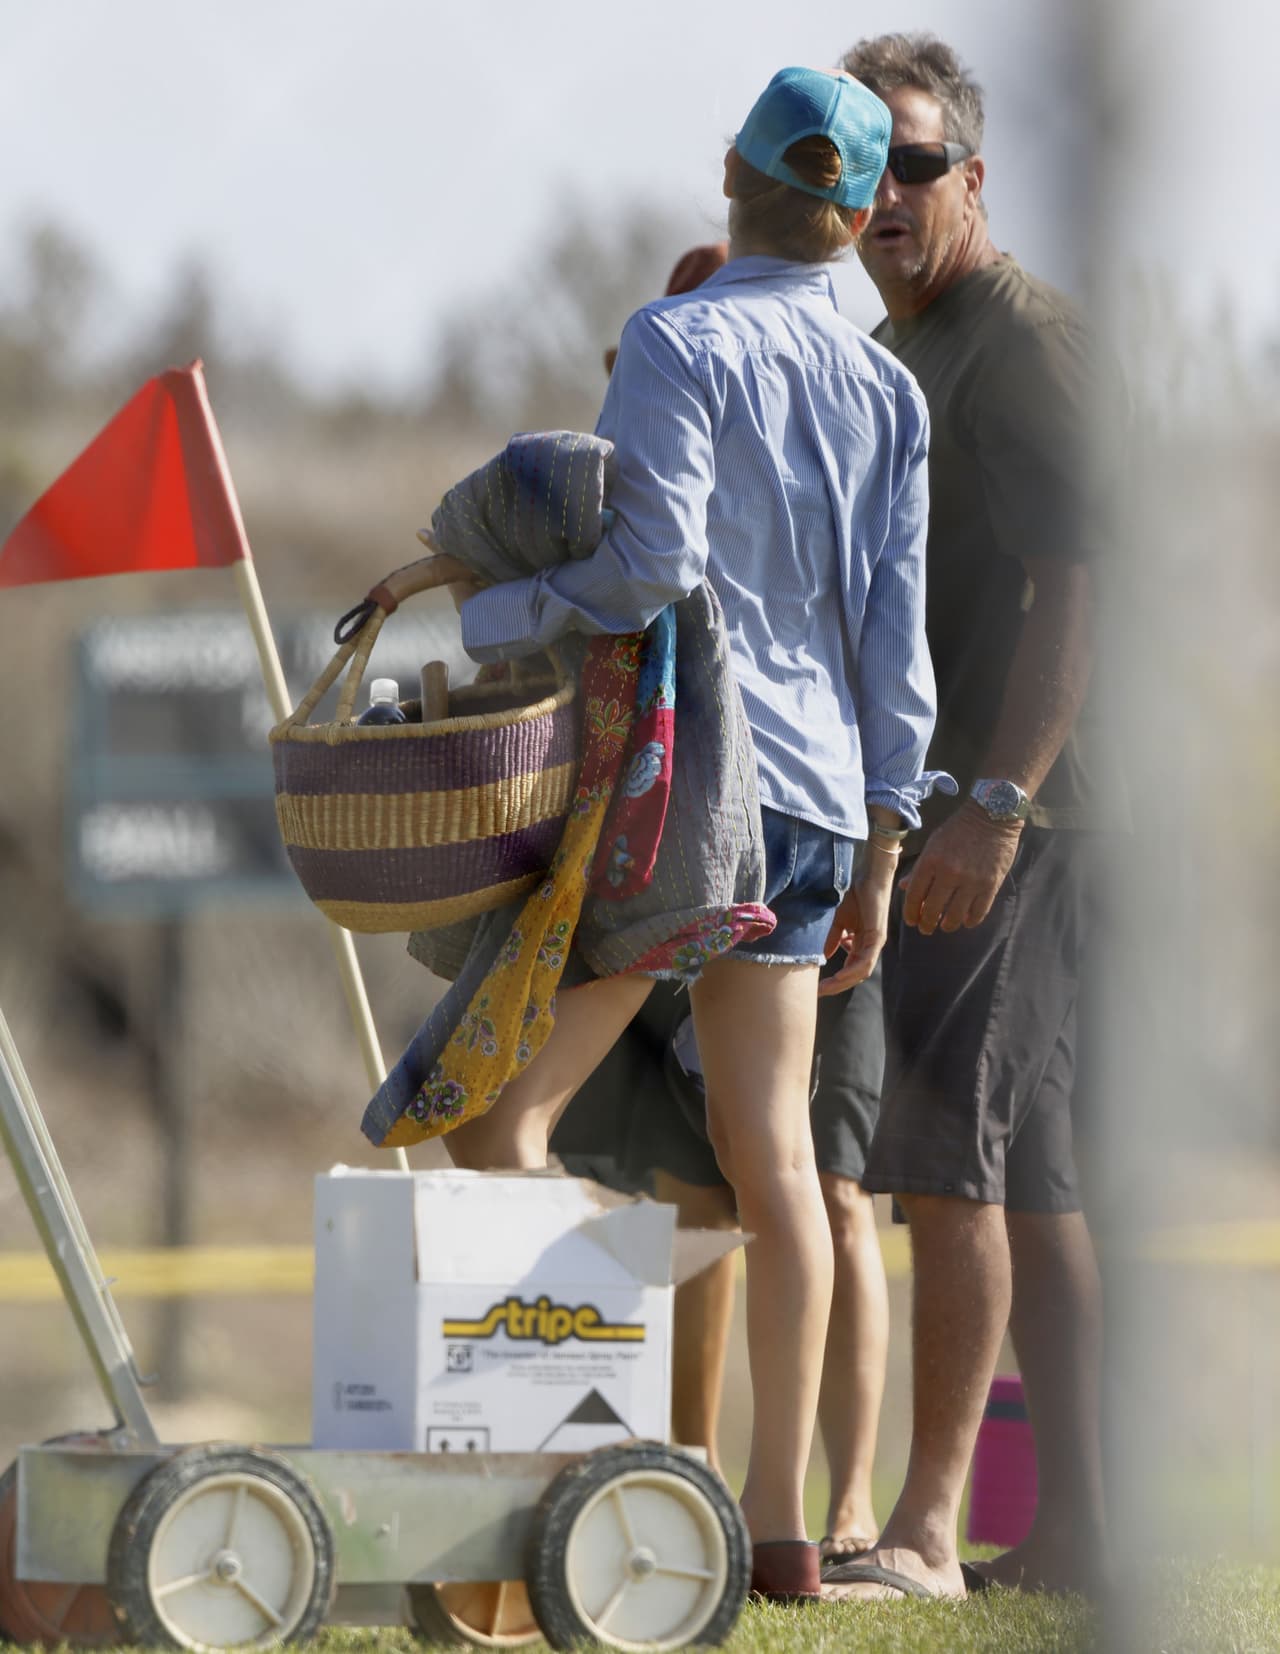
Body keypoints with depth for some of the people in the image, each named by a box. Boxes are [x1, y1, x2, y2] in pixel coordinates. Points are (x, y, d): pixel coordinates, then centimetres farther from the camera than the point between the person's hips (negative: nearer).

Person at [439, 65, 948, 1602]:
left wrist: (487, 617, -4)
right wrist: (875, 851, 14)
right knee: (769, 1149, 5)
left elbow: (653, 562, -17)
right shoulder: (885, 393, 10)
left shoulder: (679, 342, -8)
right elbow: (890, 634, 11)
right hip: (812, 784, 6)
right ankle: (778, 1517, 3)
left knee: (500, 1106, -1)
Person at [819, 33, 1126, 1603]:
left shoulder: (1026, 340, -10)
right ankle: (1068, 1523, 10)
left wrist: (994, 804, -25)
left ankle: (926, 1525, -16)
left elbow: (1072, 588, -18)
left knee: (950, 1148, -14)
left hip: (1011, 804, -10)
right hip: (931, 810, 10)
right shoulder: (888, 358, 20)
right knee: (1026, 1178, 8)